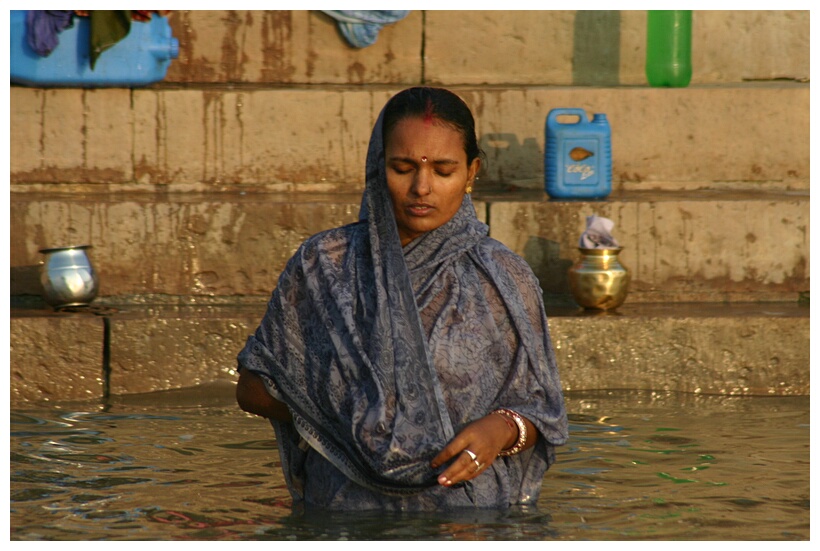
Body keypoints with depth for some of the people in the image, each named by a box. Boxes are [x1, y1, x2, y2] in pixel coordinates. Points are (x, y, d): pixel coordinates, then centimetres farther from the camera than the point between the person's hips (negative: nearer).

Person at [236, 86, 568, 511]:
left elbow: (541, 410, 12)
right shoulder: (322, 267, 8)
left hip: (473, 513, 0)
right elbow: (253, 388, 13)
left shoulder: (504, 279, 8)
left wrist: (503, 429, -10)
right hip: (345, 507, 0)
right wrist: (339, 413, -2)